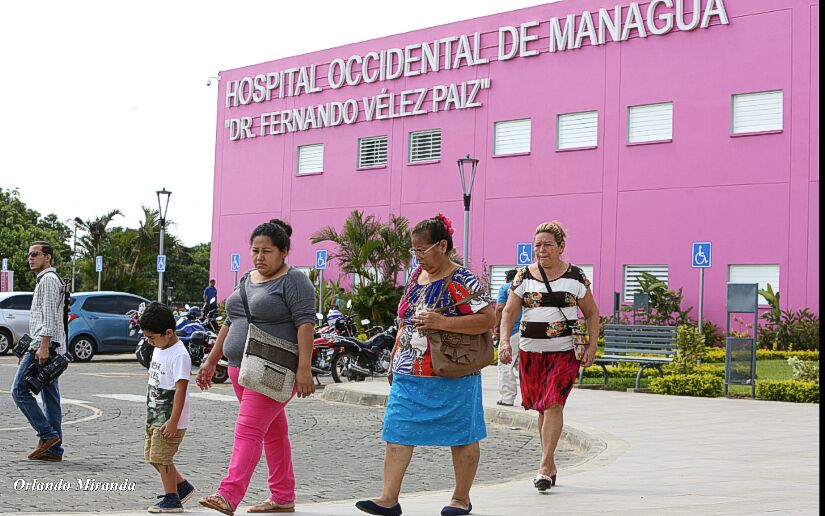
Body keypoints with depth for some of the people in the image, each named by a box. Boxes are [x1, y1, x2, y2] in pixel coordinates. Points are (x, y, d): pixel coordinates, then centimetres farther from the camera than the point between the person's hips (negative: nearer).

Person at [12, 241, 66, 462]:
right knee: (50, 397, 6)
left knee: (20, 390, -9)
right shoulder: (47, 279, 25)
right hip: (51, 348, 10)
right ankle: (54, 448, 6)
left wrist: (43, 346, -24)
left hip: (44, 345, -10)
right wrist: (29, 349, 27)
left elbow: (49, 317, -18)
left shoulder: (48, 279, -8)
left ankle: (47, 434, -10)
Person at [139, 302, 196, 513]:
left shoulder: (179, 355, -20)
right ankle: (183, 487, 27)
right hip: (154, 416, 10)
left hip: (169, 419, -10)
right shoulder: (158, 349, 10)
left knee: (161, 457, -7)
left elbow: (180, 389, -23)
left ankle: (171, 500, 6)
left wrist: (173, 421, -25)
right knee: (152, 455, 15)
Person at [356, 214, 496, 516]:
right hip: (409, 375, 7)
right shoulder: (416, 277, 13)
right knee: (396, 433, -1)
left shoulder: (461, 281, -11)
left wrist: (442, 322, -24)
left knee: (461, 436, 6)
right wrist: (395, 359, 19)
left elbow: (488, 319, -18)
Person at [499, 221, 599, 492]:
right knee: (543, 408, 9)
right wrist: (505, 341, -16)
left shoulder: (575, 276, 2)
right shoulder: (524, 276, 4)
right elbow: (509, 312, -1)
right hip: (531, 350, 2)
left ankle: (544, 466, -13)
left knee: (553, 405, -14)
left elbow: (592, 313, 8)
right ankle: (550, 466, 20)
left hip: (565, 350, -2)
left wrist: (592, 346, -3)